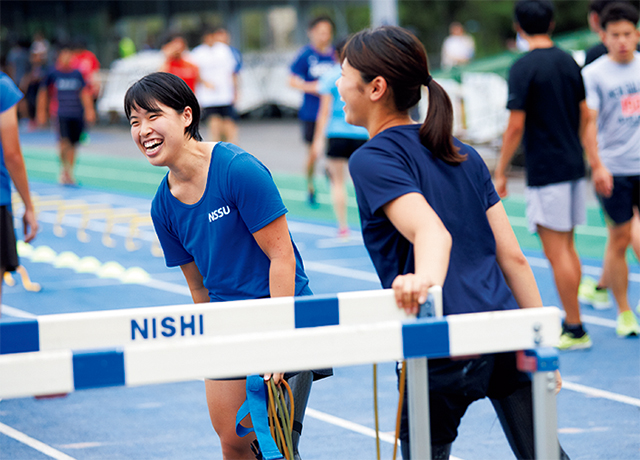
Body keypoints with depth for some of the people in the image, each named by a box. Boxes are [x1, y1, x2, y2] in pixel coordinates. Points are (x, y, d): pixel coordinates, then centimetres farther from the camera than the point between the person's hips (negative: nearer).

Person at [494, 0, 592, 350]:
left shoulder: (524, 68, -12)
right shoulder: (569, 62, 8)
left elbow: (516, 126, -14)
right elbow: (585, 115, 14)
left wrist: (500, 172, -7)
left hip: (545, 172, -7)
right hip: (573, 165, 7)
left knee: (556, 251, -4)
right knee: (567, 247, 16)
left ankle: (575, 330, -3)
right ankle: (571, 320, 20)